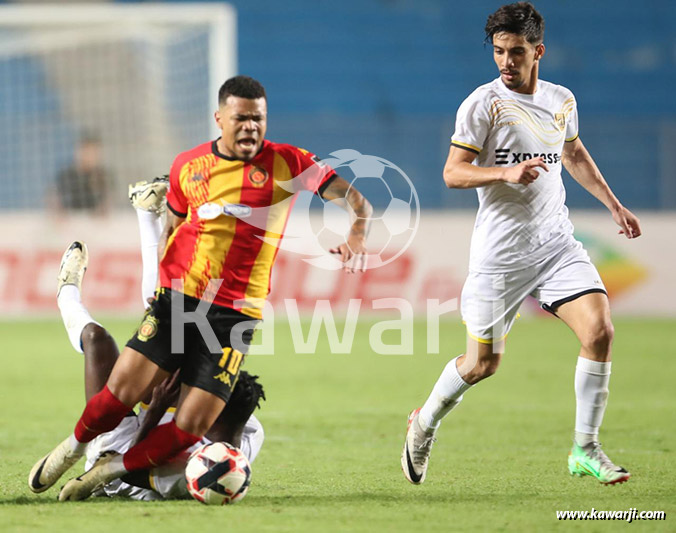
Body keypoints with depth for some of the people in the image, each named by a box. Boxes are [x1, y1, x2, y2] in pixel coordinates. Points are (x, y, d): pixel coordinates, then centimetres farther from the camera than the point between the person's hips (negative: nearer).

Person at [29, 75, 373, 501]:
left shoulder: (287, 163, -2)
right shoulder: (188, 166, 6)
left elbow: (354, 197, -4)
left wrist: (357, 235, -24)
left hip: (235, 313, -1)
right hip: (178, 294, 1)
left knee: (192, 426, -10)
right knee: (124, 390, -14)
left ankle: (112, 470, 13)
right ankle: (74, 447, 16)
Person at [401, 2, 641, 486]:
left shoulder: (562, 100, 8)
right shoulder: (484, 104, -8)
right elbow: (453, 173, -11)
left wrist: (614, 205, 27)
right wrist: (507, 172, -26)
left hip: (556, 243, 4)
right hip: (500, 251, -4)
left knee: (600, 330, -15)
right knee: (483, 363, 3)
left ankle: (585, 449, -4)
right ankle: (425, 422, 32)